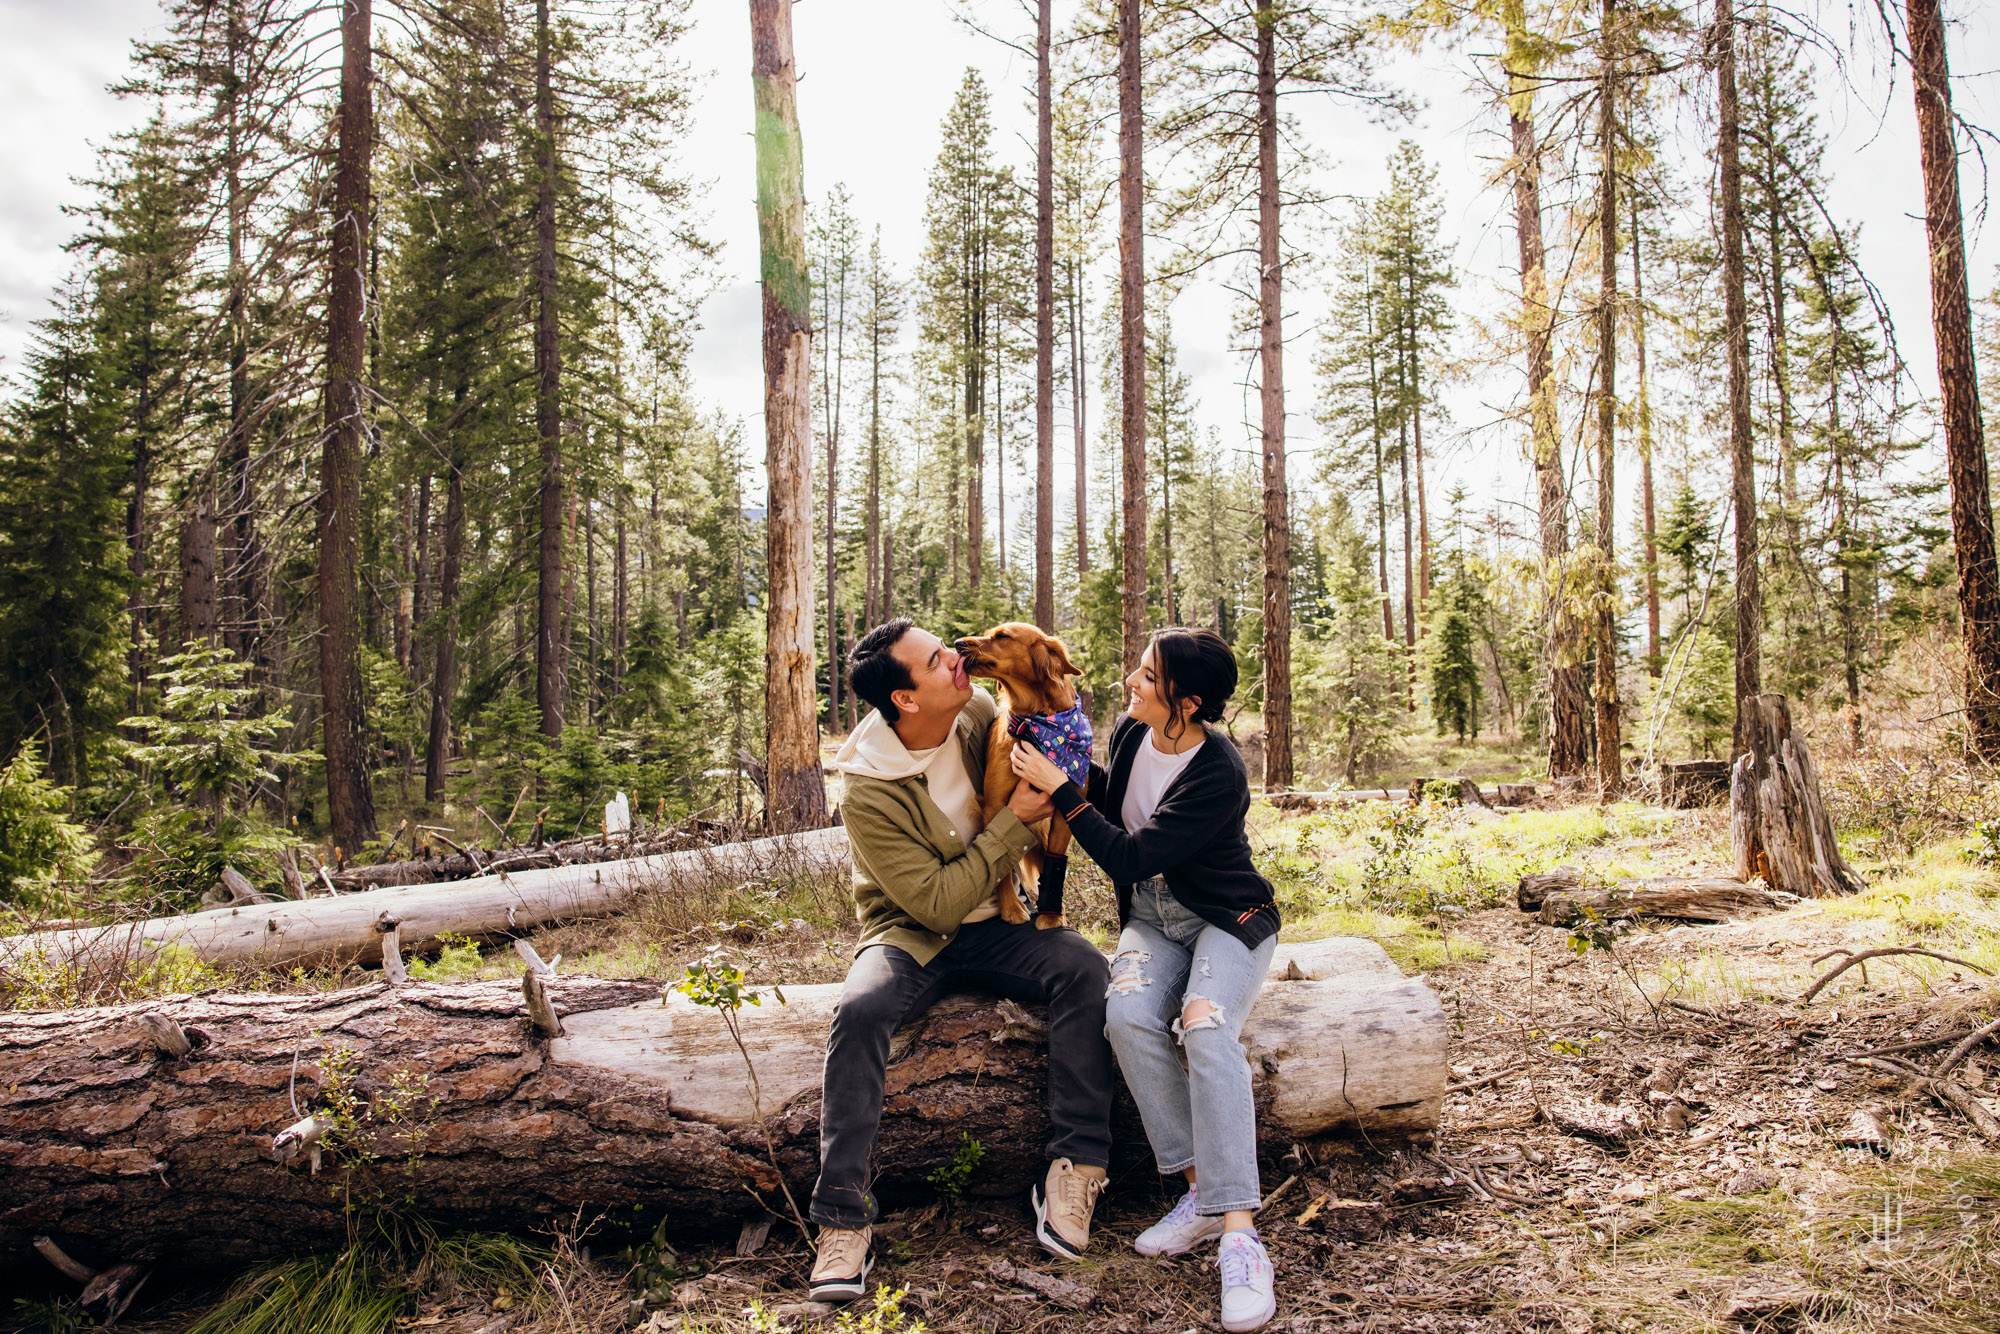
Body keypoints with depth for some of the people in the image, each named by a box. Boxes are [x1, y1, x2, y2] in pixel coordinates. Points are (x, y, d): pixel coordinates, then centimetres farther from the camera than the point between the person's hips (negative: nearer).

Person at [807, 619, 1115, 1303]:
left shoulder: (978, 712, -6)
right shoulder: (868, 796, -21)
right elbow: (938, 903, -21)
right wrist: (1015, 821, -23)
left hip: (996, 926, 4)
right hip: (913, 934, -4)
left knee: (1082, 966, -25)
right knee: (860, 1009, -34)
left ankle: (1074, 1170, -19)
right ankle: (842, 1220, -24)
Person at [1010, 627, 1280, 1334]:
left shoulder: (1220, 777, -24)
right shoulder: (1130, 732, -3)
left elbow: (1129, 857, -25)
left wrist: (1059, 786, -23)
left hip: (1226, 918, -5)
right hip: (1151, 917, 5)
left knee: (1206, 1027, -34)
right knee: (1128, 1014, -27)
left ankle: (1238, 1232, -32)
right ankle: (1200, 1190, -18)